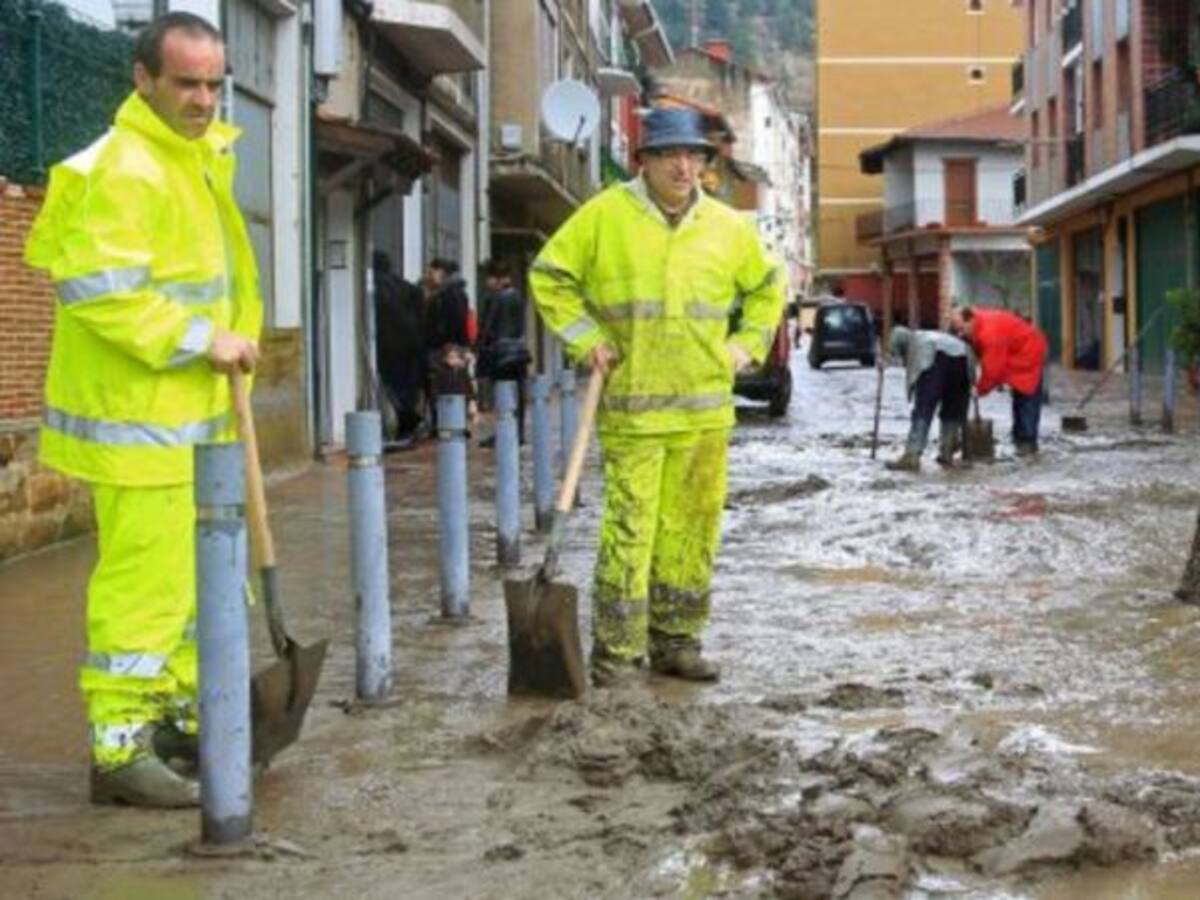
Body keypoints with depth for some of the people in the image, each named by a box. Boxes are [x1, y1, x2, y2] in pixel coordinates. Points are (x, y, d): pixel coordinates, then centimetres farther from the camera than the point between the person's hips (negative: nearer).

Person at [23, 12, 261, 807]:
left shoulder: (201, 153, 14)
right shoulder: (123, 170, -19)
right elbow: (98, 291, -26)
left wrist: (238, 336, 12)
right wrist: (202, 340, -20)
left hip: (193, 413, 10)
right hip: (140, 420, -10)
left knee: (204, 575, 19)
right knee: (144, 583, -6)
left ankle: (179, 713, 32)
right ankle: (121, 750, 3)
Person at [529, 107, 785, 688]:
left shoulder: (727, 227, 9)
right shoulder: (605, 215, -1)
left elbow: (767, 288, 25)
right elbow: (548, 276, 5)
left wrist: (748, 343, 12)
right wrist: (585, 338, -2)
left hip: (705, 406, 4)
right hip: (631, 406, -4)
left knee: (693, 529, 8)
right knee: (628, 527, -7)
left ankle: (676, 641, 20)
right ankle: (616, 652, 0)